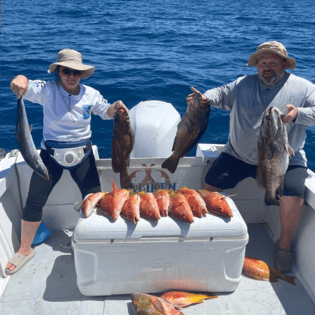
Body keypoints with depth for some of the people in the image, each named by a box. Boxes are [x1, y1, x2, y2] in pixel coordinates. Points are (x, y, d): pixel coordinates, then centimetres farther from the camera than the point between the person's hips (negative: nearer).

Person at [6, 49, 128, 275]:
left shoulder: (90, 94, -3)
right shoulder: (47, 90, -10)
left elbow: (106, 112, 7)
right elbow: (25, 87, -24)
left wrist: (116, 107, -17)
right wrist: (21, 80, -50)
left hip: (82, 154, 2)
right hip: (52, 154, -1)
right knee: (34, 202, 0)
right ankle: (25, 249, 20)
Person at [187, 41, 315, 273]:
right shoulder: (243, 84, 9)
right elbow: (222, 93, 11)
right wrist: (206, 98, -12)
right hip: (239, 156, 3)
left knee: (294, 198, -22)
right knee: (210, 185, -5)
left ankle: (284, 244, 5)